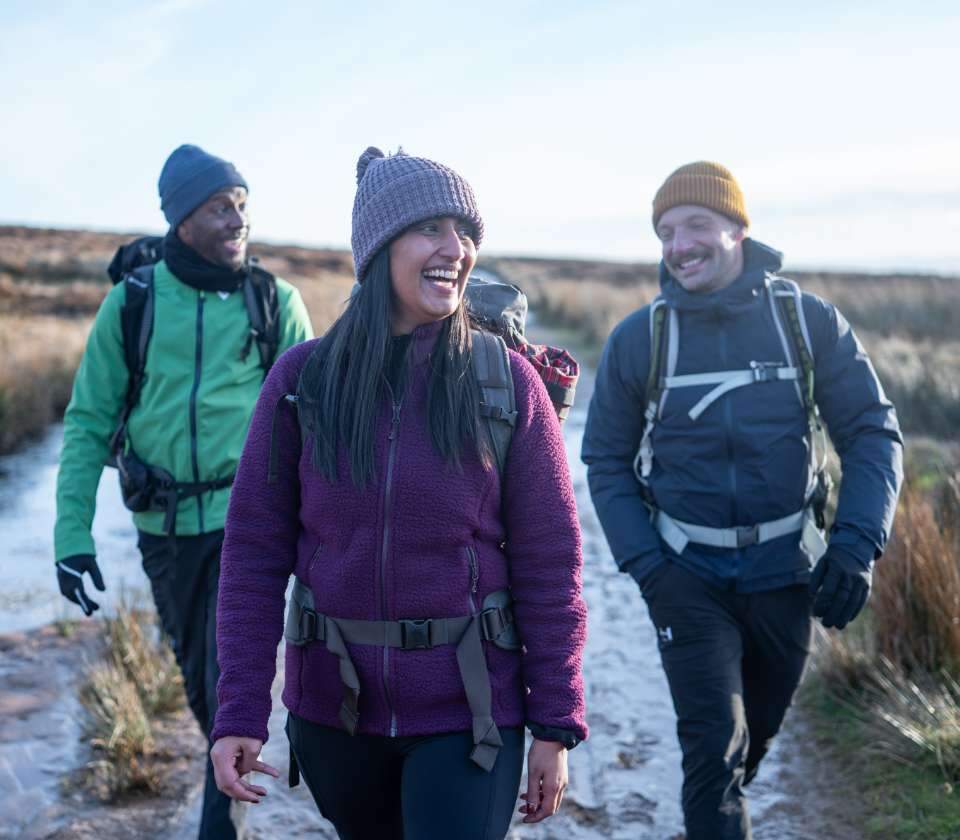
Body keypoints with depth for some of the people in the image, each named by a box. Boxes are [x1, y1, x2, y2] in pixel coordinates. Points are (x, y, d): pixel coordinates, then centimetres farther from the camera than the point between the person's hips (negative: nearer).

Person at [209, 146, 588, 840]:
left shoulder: (507, 382, -7)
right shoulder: (303, 379, -5)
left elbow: (548, 562, -5)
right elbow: (254, 552, -3)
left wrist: (556, 724, -5)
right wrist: (239, 711, -8)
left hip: (467, 710, -2)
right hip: (332, 710, 2)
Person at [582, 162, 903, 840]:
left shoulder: (811, 322, -6)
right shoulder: (638, 339, -6)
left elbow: (874, 433, -3)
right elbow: (607, 461, 0)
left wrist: (857, 545, -16)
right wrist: (646, 566, -12)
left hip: (785, 573, 2)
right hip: (687, 576, -2)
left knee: (757, 735, 19)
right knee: (714, 745, -9)